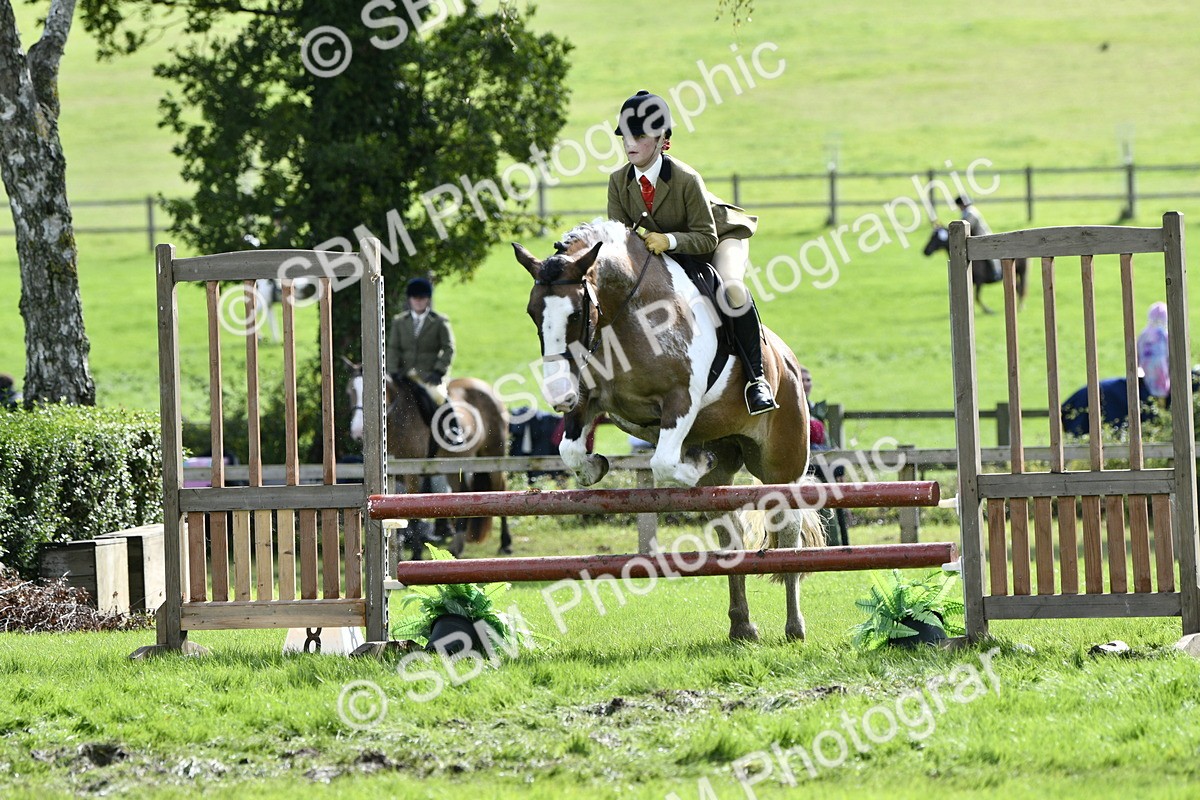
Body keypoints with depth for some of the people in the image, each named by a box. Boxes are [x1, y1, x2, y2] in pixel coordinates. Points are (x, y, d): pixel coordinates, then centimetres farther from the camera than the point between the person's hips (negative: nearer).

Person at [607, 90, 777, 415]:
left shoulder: (687, 179, -32)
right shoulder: (619, 182, -17)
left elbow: (706, 238, -29)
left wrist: (669, 240, -47)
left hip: (721, 236, -6)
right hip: (670, 255, 6)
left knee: (732, 291, -34)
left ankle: (756, 378, -24)